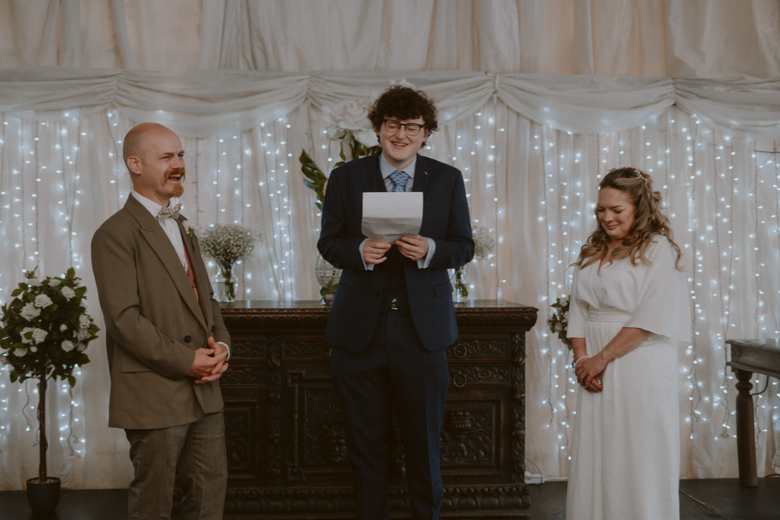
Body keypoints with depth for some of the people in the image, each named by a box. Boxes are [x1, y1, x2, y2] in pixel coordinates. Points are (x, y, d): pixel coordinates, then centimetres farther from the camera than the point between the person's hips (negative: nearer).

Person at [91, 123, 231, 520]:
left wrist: (221, 344, 0)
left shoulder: (182, 230, 18)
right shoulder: (115, 234, -11)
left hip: (204, 390, 8)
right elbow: (124, 320, -18)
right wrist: (186, 360, -17)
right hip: (155, 395, -8)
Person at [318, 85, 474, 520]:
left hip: (423, 330, 0)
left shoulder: (448, 180, 5)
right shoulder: (346, 178, 4)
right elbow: (328, 241, 6)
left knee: (424, 445, 9)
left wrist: (430, 250, -15)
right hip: (360, 332, 0)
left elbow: (464, 245, 6)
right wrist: (359, 251, -16)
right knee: (366, 446, 11)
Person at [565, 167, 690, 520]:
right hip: (595, 369, 6)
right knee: (593, 457, 6)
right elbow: (579, 310, 11)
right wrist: (581, 358, -4)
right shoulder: (592, 251, 15)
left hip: (639, 368, -6)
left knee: (637, 457, -1)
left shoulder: (657, 248, -4)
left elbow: (653, 317, -13)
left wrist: (602, 358, -13)